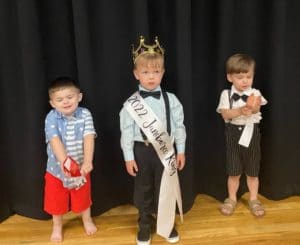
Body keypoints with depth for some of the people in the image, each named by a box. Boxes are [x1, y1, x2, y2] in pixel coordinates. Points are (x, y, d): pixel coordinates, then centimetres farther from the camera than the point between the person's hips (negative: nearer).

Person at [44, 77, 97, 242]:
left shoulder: (85, 114, -14)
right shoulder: (51, 118, -17)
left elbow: (89, 138, -25)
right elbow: (55, 141, -29)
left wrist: (88, 161, -40)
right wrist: (64, 161, -45)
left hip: (81, 167, 1)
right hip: (57, 168, 0)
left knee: (83, 197, 23)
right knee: (56, 201, 18)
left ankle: (87, 220, 51)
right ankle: (57, 226, 45)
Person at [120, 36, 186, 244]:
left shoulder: (171, 99, -6)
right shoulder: (131, 103, -8)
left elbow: (179, 126, 0)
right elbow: (126, 131, -6)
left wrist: (181, 151, 1)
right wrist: (129, 157, -6)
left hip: (165, 150, 0)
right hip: (142, 151, 0)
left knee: (165, 189, 12)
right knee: (143, 190, 14)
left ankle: (168, 225, 32)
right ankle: (145, 226, 33)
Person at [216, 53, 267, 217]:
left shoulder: (255, 94, -4)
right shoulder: (226, 94, -4)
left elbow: (257, 108, -24)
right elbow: (225, 114, -14)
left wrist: (254, 107, -50)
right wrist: (240, 111, -33)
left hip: (251, 133, 1)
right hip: (234, 134, 0)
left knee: (252, 172, 11)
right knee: (234, 172, 8)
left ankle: (253, 200, 27)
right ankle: (231, 199, 27)